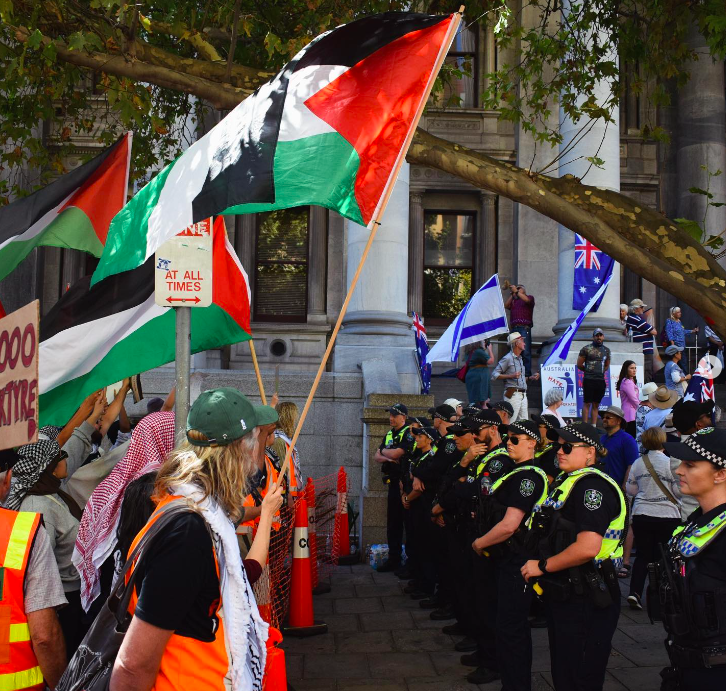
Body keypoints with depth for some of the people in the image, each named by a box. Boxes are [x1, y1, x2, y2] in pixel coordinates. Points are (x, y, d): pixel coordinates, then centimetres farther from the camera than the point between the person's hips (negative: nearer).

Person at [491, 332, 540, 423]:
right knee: (510, 421, -12)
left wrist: (530, 377, 14)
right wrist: (511, 376, -20)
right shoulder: (508, 358, -7)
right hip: (512, 394, -9)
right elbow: (494, 375, -12)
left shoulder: (520, 359, 20)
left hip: (523, 394, 9)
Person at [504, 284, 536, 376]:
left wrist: (516, 291, -1)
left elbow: (526, 300, -7)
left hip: (524, 328, -5)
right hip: (514, 328, 5)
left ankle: (527, 373, -14)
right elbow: (506, 305, 14)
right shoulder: (514, 301, 29)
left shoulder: (530, 297, 15)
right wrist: (512, 294, 13)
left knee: (525, 352, -12)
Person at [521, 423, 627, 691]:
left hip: (585, 601, -10)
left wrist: (543, 566, -19)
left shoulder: (592, 485, -19)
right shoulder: (569, 482, 13)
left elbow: (588, 547, -30)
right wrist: (542, 567, 10)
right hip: (564, 595, 10)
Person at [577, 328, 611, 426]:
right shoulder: (586, 348, -2)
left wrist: (600, 371, 12)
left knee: (596, 404, 8)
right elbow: (579, 364, 0)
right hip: (589, 380, -5)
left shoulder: (606, 350, 14)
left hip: (601, 380, 5)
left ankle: (593, 425, 12)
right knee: (587, 403, -3)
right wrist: (588, 370, 8)